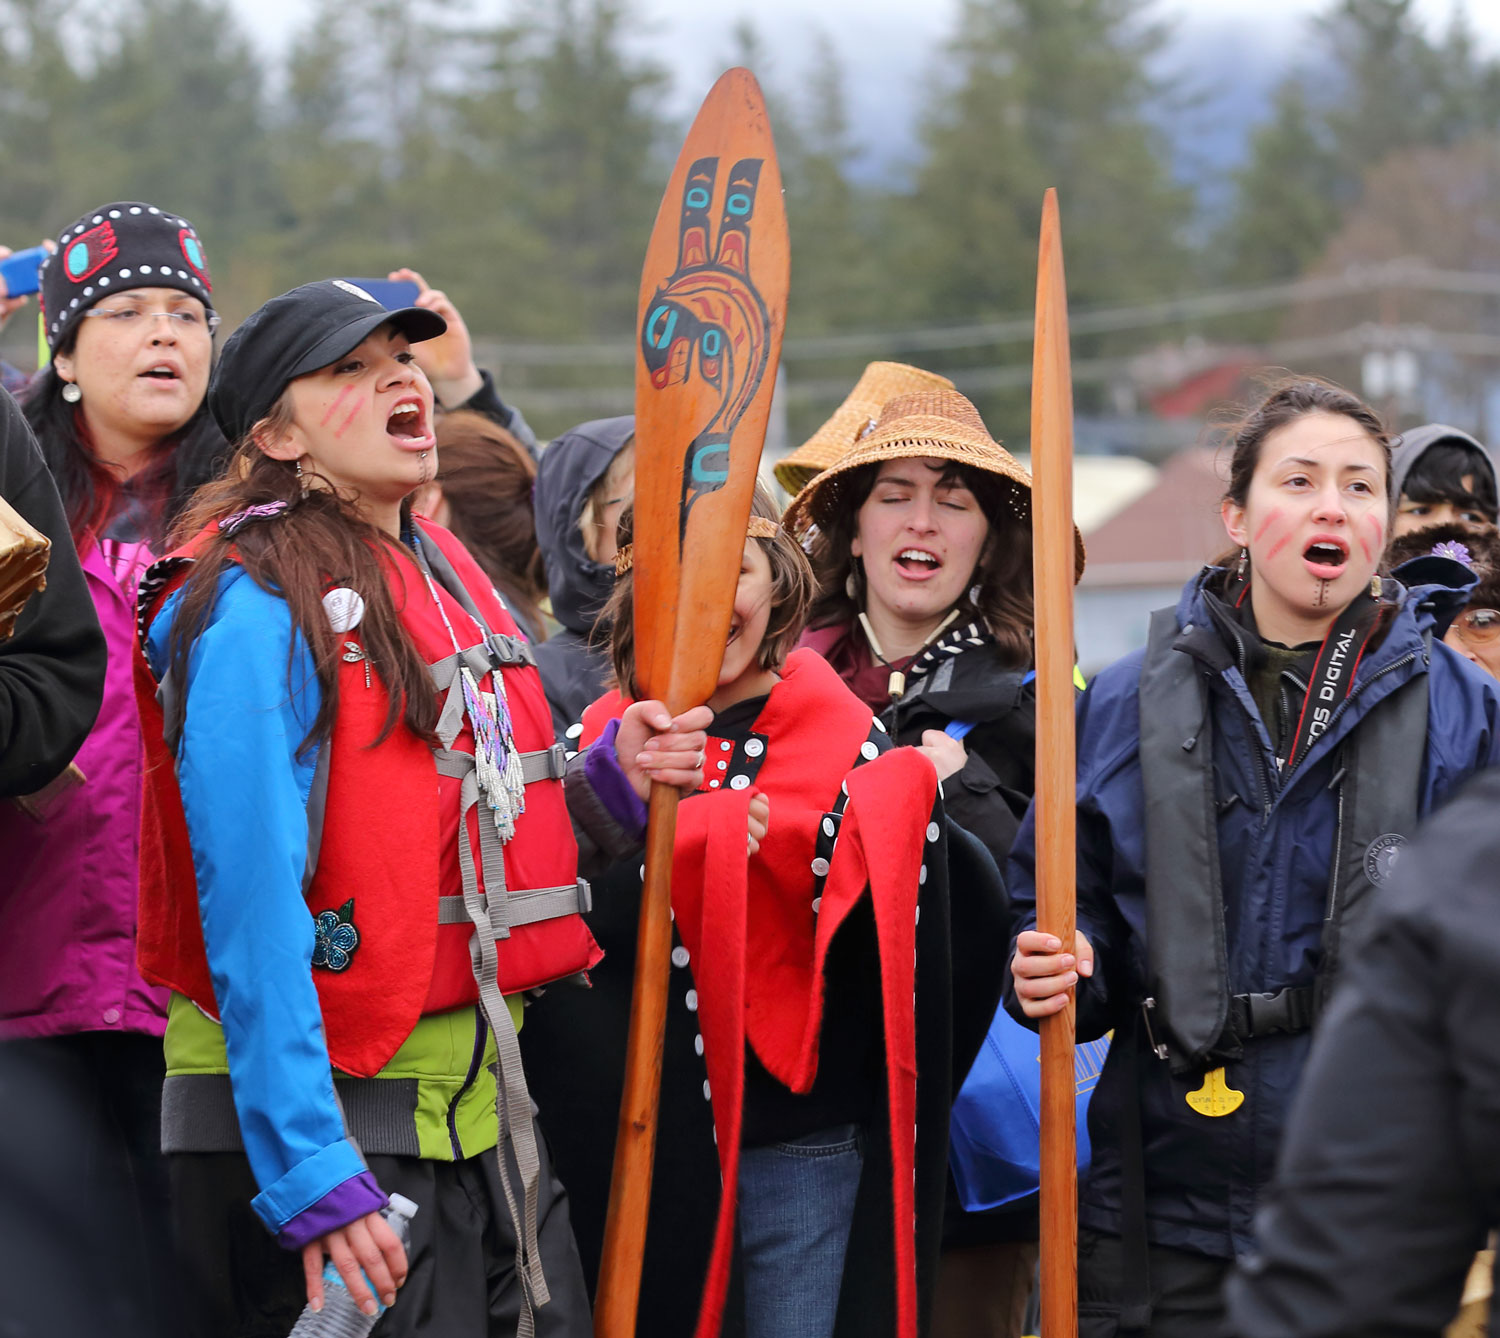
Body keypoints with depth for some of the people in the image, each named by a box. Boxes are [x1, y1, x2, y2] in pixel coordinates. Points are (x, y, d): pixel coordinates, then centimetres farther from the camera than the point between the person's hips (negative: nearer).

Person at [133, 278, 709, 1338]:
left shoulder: (448, 575, 12)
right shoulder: (257, 608, -14)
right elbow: (251, 910, -20)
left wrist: (610, 775, 2)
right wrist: (308, 1171, -25)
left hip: (485, 1105, 8)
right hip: (330, 1117, -8)